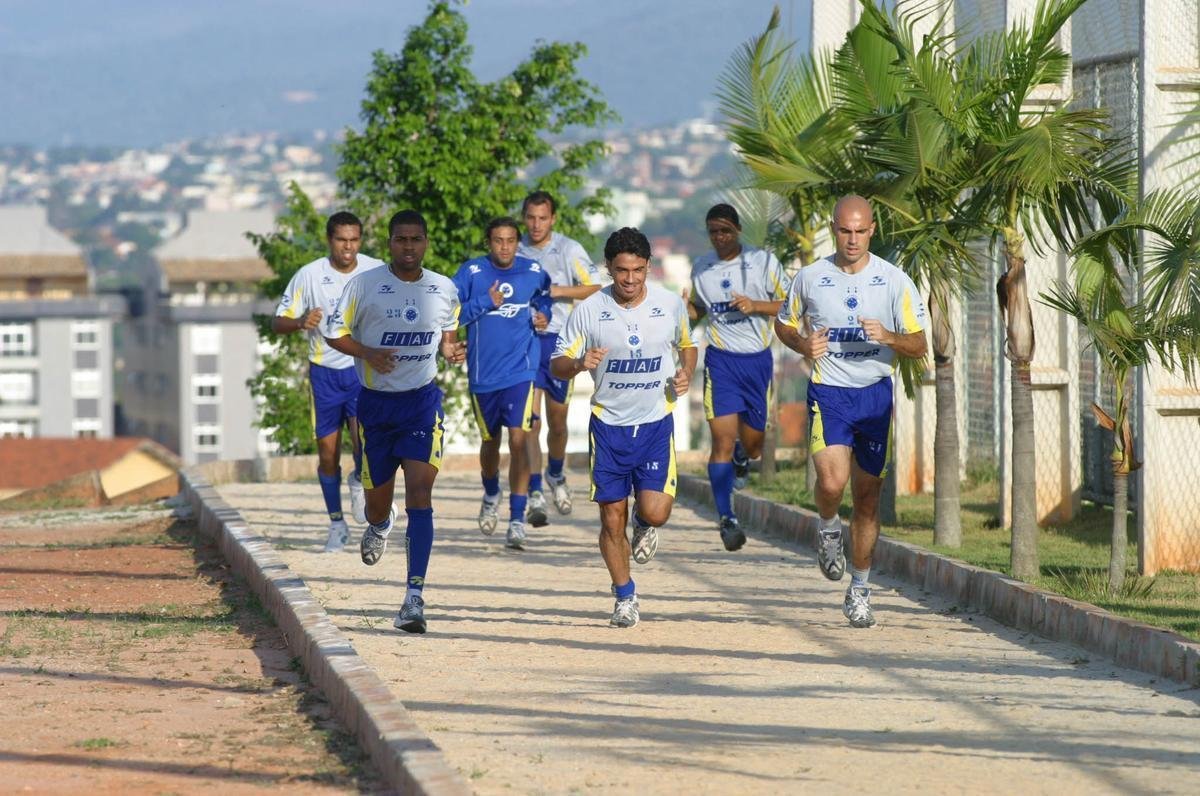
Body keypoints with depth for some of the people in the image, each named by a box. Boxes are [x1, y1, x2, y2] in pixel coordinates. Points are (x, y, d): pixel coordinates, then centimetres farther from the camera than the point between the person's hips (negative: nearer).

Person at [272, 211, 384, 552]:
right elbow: (278, 322, -4)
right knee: (327, 451, 2)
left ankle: (359, 482, 12)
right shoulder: (308, 276, -7)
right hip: (325, 372, 1)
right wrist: (300, 322, -24)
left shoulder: (377, 272, -4)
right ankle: (336, 523, 19)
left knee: (364, 435, -22)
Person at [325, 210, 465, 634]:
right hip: (376, 403, 0)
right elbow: (336, 333, 0)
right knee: (378, 493, 13)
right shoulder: (364, 285, -5)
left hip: (422, 400, 0)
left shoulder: (445, 290, 3)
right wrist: (368, 353, -18)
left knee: (419, 494, -15)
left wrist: (452, 351, -5)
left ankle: (414, 597, -19)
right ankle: (378, 525, 55)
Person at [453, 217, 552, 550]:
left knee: (518, 440, -14)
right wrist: (486, 303, -19)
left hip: (520, 370, -1)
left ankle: (517, 520, -14)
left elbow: (546, 297, 22)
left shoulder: (533, 272, 1)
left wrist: (543, 316, 2)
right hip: (483, 373, 1)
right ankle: (491, 496, 47)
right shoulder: (471, 272, -4)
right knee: (490, 440, 17)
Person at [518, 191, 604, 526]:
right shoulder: (514, 251, 6)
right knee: (530, 420, -11)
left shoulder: (569, 250, -2)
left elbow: (595, 289, -4)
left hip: (558, 340, 0)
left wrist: (556, 290, -14)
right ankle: (535, 496, -16)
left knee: (557, 420, 11)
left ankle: (556, 476, 40)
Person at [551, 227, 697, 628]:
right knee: (611, 518, 2)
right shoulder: (588, 310, -8)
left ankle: (644, 523, 25)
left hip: (656, 423, 0)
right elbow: (557, 365, -2)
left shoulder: (670, 304, -3)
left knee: (655, 512, -14)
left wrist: (685, 374, -5)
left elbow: (687, 344, 16)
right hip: (608, 425, 0)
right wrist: (579, 364, -25)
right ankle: (625, 597, 21)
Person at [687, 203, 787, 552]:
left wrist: (754, 305, -17)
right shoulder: (701, 267, 6)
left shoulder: (763, 261, -2)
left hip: (758, 359, 0)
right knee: (723, 440, -13)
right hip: (721, 358, 0)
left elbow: (788, 306, 0)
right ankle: (726, 518, -13)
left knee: (752, 443, 10)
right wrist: (683, 307, -3)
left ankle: (741, 455, 49)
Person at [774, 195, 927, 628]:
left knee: (867, 495, 5)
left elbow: (918, 345, 0)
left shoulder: (894, 280, -1)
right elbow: (784, 323, 15)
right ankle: (829, 529, 13)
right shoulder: (810, 278, 0)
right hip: (828, 393, -1)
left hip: (876, 393, 1)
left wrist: (889, 337, -21)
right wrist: (803, 345, -7)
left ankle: (859, 590, 19)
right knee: (832, 482, -23)